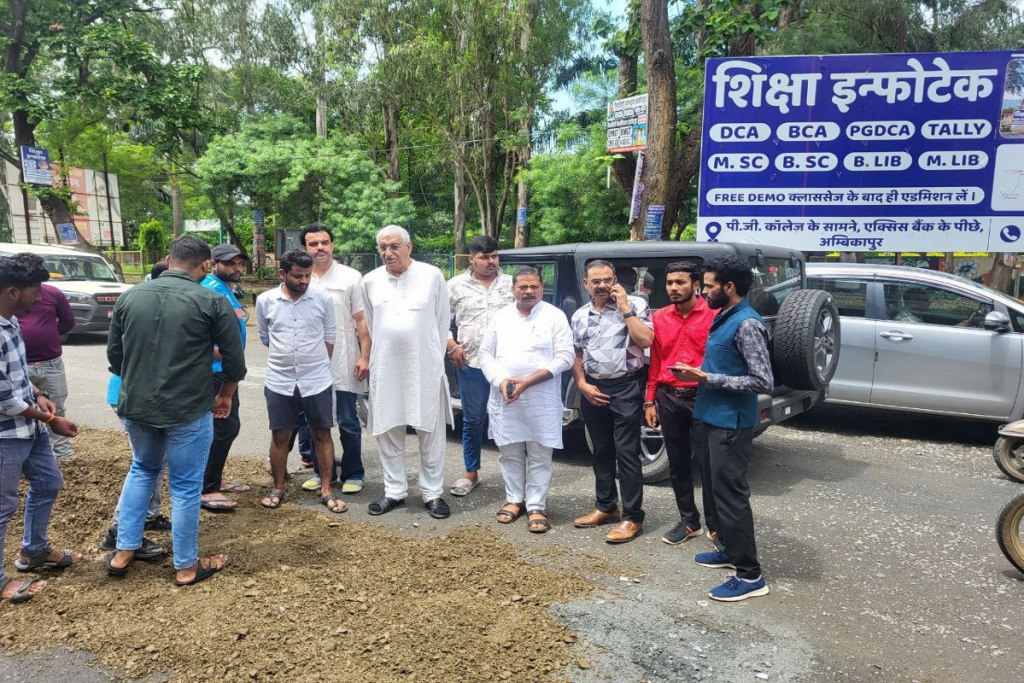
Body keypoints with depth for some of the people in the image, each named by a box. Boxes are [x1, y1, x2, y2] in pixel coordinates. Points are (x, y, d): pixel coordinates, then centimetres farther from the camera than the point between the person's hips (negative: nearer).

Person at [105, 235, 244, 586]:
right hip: (188, 409, -4)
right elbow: (235, 361, -6)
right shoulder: (212, 302, -10)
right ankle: (187, 566, 22)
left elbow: (114, 355, 11)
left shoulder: (130, 296, 3)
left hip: (134, 405, 5)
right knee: (186, 485, 9)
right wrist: (224, 396, 11)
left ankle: (124, 552, 30)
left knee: (142, 469, 27)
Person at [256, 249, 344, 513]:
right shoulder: (265, 301, -2)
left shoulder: (323, 300, -3)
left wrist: (317, 366, 9)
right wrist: (284, 360, 12)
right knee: (280, 436, 10)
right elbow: (265, 338, 9)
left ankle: (326, 490, 16)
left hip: (317, 381, 0)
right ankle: (277, 488, 27)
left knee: (322, 435, 6)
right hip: (279, 382, 0)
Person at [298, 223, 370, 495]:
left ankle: (352, 474, 18)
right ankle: (322, 471, 28)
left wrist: (364, 357, -7)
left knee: (348, 423, 5)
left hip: (344, 364, -3)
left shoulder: (351, 277, -2)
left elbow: (361, 321, -1)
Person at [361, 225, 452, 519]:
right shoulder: (370, 281, 6)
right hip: (384, 369, 3)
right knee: (388, 433, 9)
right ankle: (394, 491, 24)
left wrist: (436, 358, 5)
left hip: (425, 368, -2)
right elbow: (369, 324, 15)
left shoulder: (432, 276, -2)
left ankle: (432, 493, 16)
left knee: (431, 433, 4)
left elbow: (443, 321, 4)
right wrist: (374, 356, 14)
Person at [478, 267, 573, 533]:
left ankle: (536, 507, 13)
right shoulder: (501, 317, 9)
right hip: (504, 399, 4)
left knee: (539, 456, 3)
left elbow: (565, 357, -9)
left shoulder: (555, 316, -3)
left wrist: (527, 381, -16)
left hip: (542, 400, -3)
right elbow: (486, 354, 9)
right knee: (509, 453, 13)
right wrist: (501, 381, -10)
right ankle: (515, 499, 28)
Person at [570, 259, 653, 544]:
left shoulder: (635, 305, -5)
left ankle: (632, 517, 4)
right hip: (592, 390, 6)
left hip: (625, 387, -6)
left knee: (626, 452, -5)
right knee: (601, 451, 15)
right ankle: (606, 507, 28)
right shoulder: (580, 315, 11)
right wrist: (582, 384, 1)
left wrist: (625, 309, -16)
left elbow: (646, 340, -17)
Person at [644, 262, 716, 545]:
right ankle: (689, 521, 28)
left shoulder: (713, 315, -6)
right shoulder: (659, 318, 8)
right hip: (669, 398, 5)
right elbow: (655, 362, 11)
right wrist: (650, 400, 9)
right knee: (677, 462, 13)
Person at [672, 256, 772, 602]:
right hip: (710, 418, 10)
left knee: (731, 494, -4)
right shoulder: (723, 317, 11)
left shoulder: (747, 324, -18)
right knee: (717, 488, 19)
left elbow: (763, 382, -23)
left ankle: (750, 575, 6)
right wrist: (695, 372, 5)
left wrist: (707, 378, -20)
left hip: (730, 424, -10)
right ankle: (731, 549, 35)